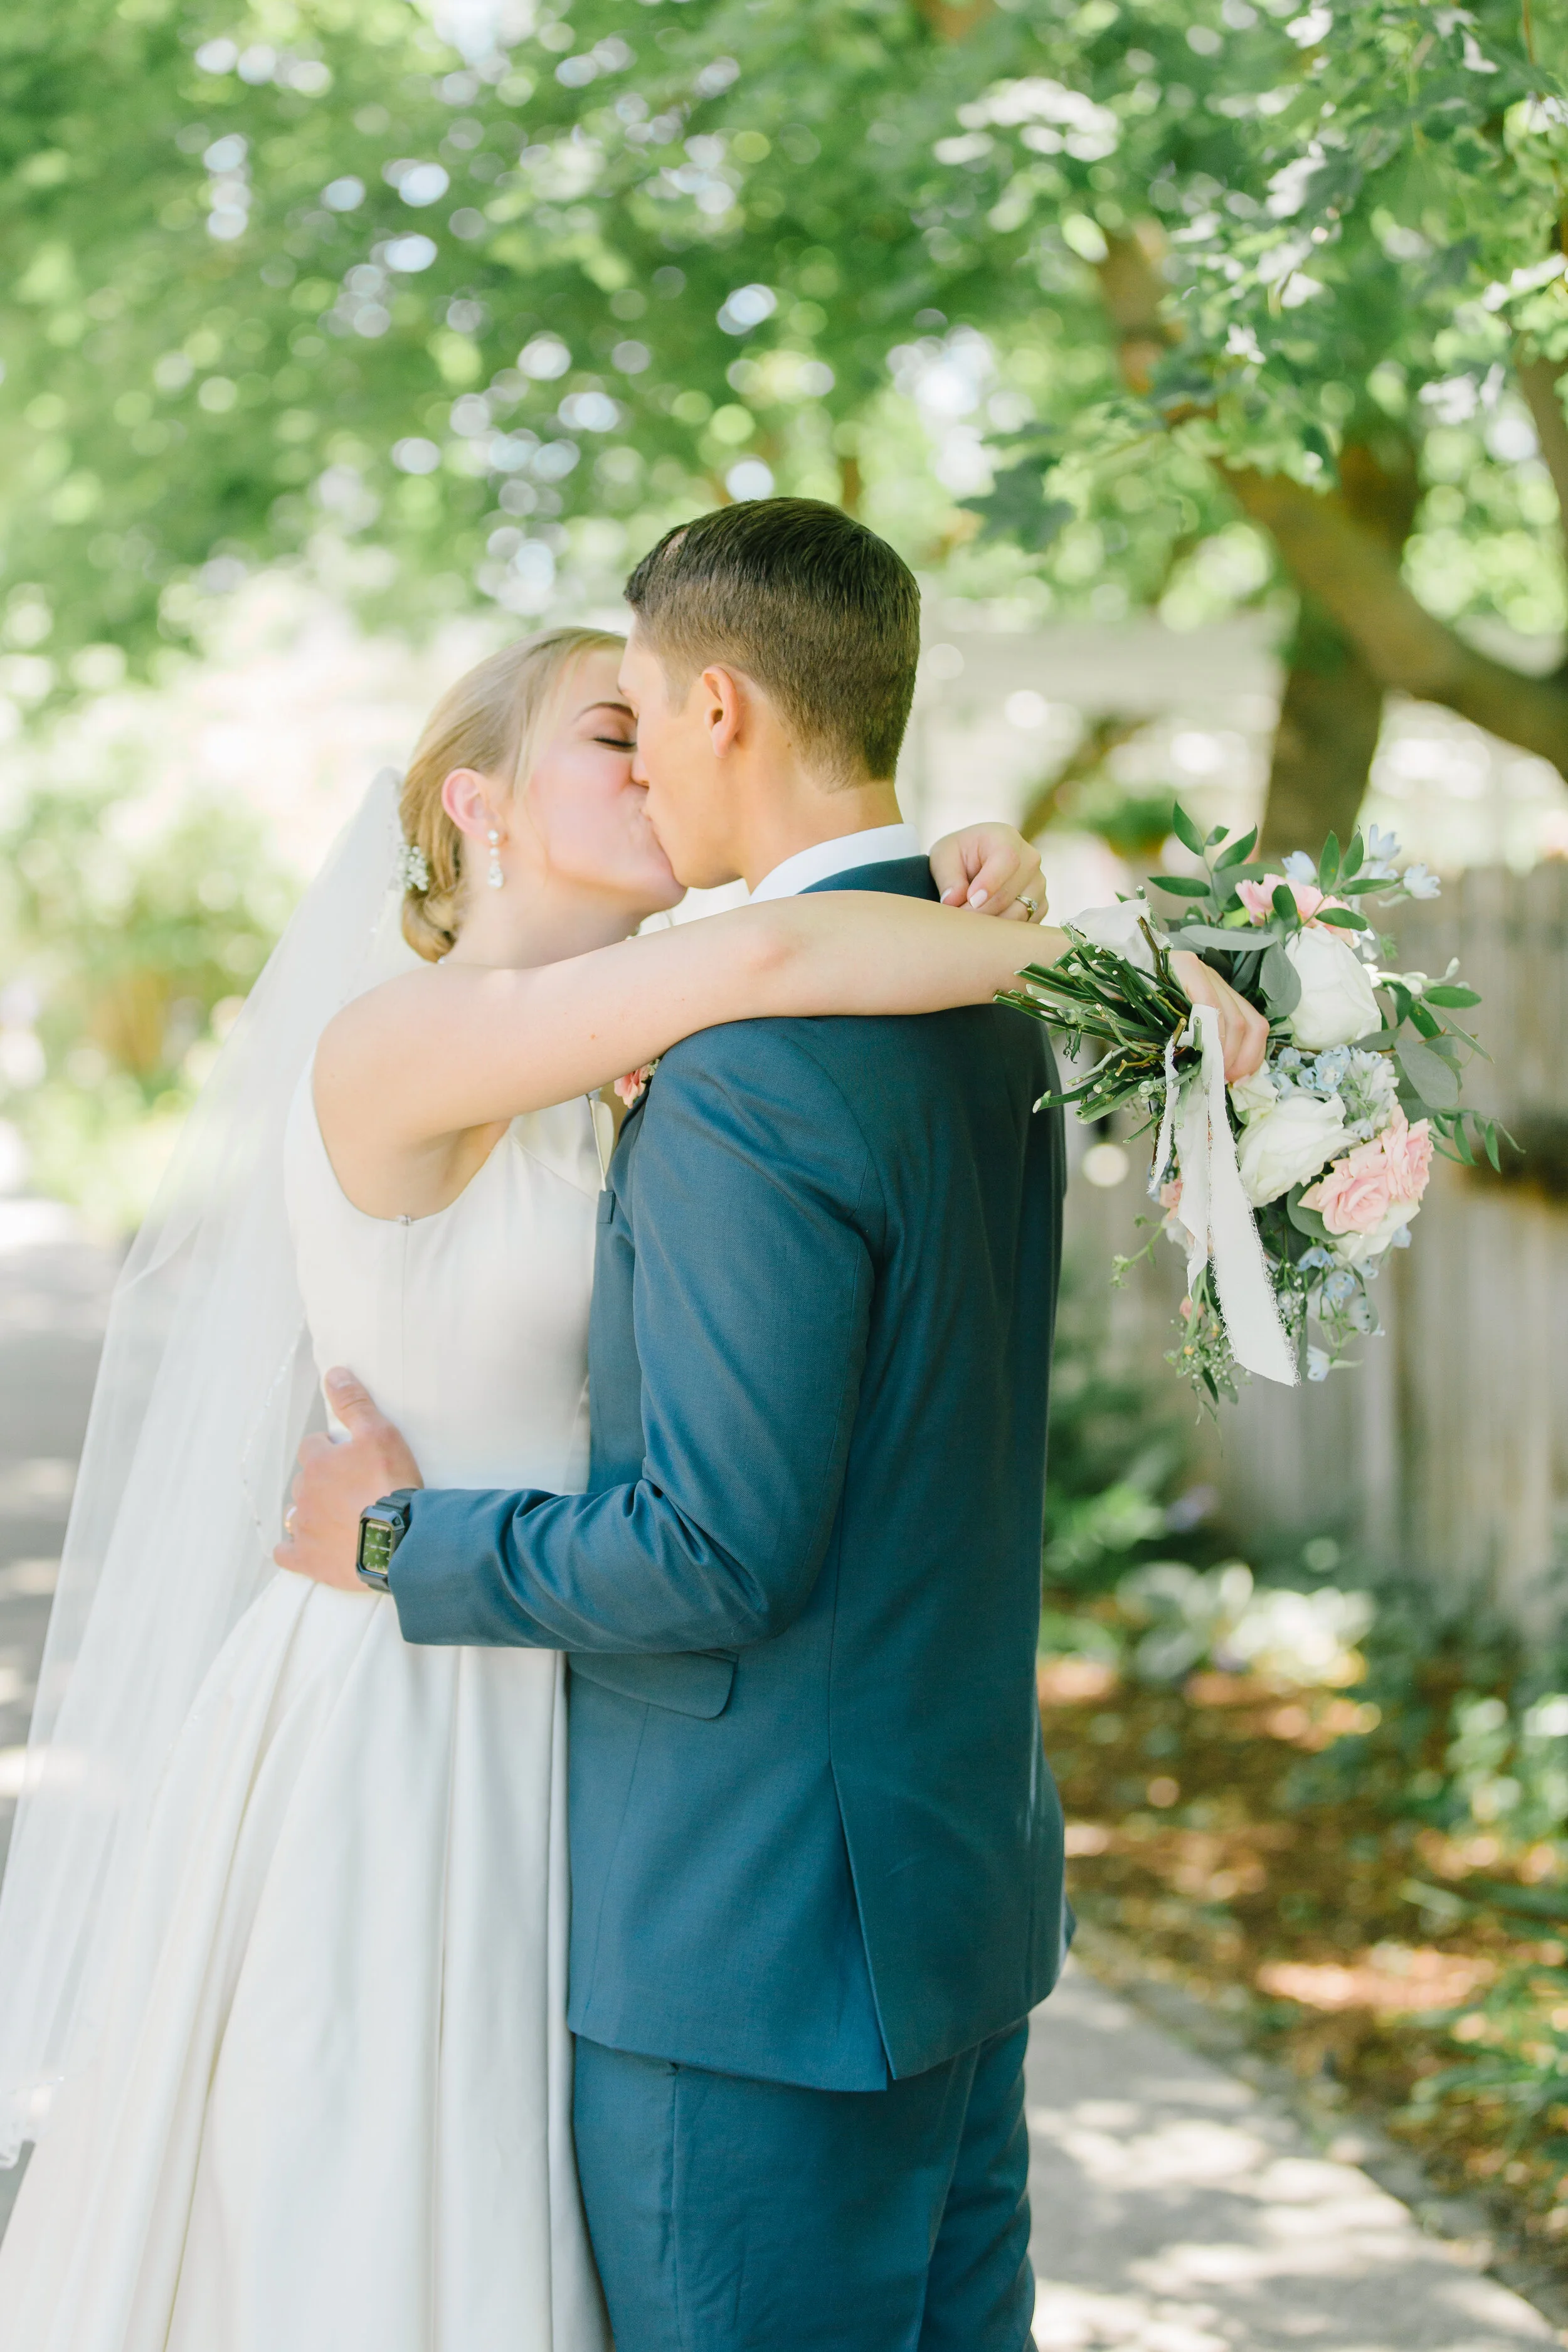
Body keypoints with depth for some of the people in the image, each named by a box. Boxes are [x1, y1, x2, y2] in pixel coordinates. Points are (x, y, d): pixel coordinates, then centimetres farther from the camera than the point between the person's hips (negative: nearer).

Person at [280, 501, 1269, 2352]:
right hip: (963, 1879, 9)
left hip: (765, 1943, -9)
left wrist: (408, 1544, -10)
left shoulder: (752, 1075, -22)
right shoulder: (990, 1018, 8)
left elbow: (719, 1556, -24)